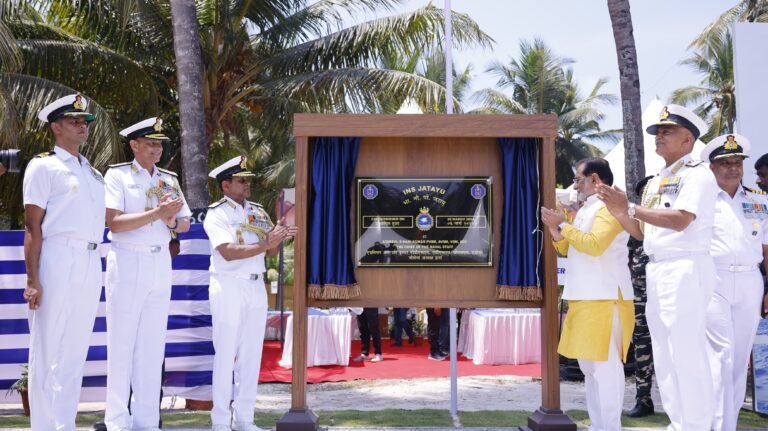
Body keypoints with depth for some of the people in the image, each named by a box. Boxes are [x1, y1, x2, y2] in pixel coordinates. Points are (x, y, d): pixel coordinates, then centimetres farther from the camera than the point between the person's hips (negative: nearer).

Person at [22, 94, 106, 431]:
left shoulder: (93, 173, 21)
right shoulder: (43, 166, 0)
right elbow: (33, 226, -6)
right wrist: (32, 279, -13)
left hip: (91, 263, 7)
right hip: (59, 258, -7)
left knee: (76, 351, 9)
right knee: (49, 351, -4)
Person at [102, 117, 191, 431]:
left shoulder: (170, 179, 13)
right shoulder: (118, 175, -3)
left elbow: (185, 224, 13)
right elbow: (114, 222, -14)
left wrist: (172, 220, -8)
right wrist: (156, 213, -19)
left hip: (161, 264, 5)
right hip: (127, 263, -5)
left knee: (153, 345, 6)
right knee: (122, 345, -2)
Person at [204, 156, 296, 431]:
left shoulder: (258, 212, 12)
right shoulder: (216, 214, -6)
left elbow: (270, 251, 9)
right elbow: (228, 252, -19)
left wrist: (278, 238, -13)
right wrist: (265, 243, -23)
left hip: (256, 287, 6)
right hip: (228, 287, -6)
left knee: (252, 354, 7)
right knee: (226, 354, -1)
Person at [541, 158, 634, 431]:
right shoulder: (586, 209, 21)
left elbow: (594, 244, -22)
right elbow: (566, 249, 23)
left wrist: (562, 224, -13)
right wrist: (554, 228, 6)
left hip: (605, 298, -10)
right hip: (585, 298, 10)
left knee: (605, 364, -10)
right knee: (589, 364, 11)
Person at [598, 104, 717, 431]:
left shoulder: (697, 175, -6)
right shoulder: (655, 183, 19)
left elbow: (680, 220, -21)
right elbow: (642, 232, 18)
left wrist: (630, 208, -18)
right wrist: (617, 211, 2)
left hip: (685, 270, -9)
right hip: (655, 271, 9)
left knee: (687, 353, -7)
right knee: (664, 356, 11)